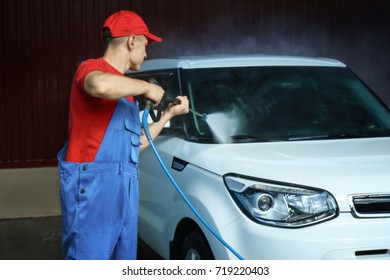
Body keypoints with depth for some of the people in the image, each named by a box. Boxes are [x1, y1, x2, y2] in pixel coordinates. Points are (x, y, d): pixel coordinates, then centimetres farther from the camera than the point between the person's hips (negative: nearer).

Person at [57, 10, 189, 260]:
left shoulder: (124, 90, 21)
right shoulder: (92, 68, -4)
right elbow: (101, 85, -32)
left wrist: (169, 114, 27)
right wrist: (147, 87, -16)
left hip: (125, 190, 9)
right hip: (92, 187, -9)